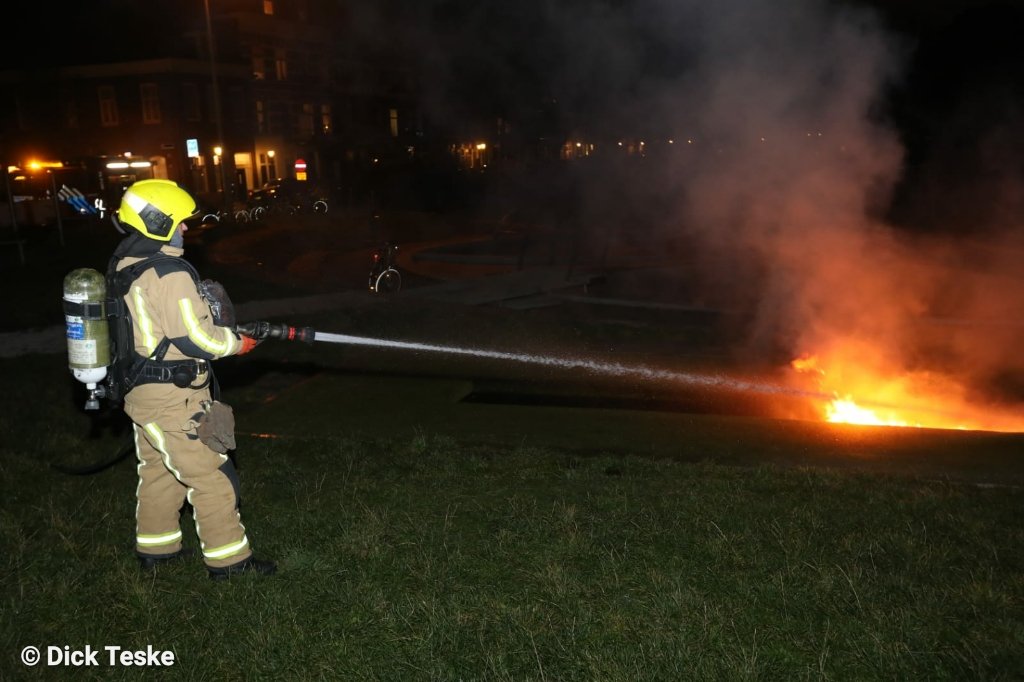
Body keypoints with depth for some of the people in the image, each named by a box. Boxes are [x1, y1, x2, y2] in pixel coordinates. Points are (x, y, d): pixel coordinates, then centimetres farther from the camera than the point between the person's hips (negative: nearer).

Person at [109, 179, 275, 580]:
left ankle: (155, 548, 37)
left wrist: (221, 328, 11)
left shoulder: (122, 266, 8)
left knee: (158, 472, 23)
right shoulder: (171, 274, -22)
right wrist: (238, 342, -6)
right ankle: (228, 559, 11)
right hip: (173, 401, -10)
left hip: (139, 393, 10)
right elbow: (196, 340, -22)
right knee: (212, 478, 1)